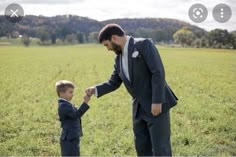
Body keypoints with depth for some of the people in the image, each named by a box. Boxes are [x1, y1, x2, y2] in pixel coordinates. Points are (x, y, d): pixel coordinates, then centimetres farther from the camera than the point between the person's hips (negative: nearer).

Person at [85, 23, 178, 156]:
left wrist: (157, 101, -22)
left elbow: (158, 73, -18)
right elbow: (114, 82, 18)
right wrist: (95, 89, 2)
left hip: (157, 105, -7)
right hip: (139, 108, 8)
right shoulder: (119, 58, 11)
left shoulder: (144, 45, -12)